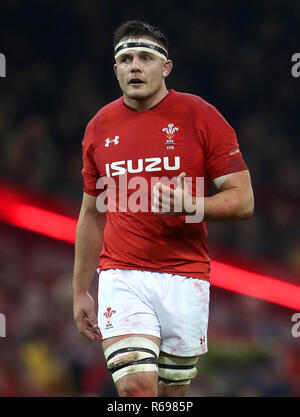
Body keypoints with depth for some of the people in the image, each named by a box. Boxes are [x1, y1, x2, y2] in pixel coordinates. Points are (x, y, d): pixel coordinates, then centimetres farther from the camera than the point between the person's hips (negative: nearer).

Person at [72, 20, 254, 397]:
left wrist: (186, 204, -21)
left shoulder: (200, 116, -1)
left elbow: (242, 200, -3)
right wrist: (80, 292, 18)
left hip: (185, 279, -1)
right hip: (121, 277, 1)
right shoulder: (99, 128, 9)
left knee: (173, 392, 5)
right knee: (135, 385, -18)